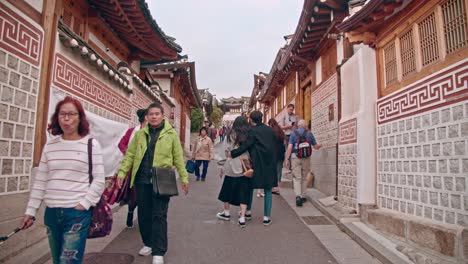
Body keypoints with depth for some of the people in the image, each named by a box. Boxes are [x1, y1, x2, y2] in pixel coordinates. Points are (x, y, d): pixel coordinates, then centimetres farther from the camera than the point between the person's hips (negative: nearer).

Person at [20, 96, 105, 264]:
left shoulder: (91, 144, -4)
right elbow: (40, 181, 12)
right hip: (51, 213, 5)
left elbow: (98, 181, -6)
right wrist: (30, 211, 11)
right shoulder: (50, 146, 8)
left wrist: (83, 205, -12)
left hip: (78, 213, -4)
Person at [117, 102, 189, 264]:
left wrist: (184, 177, -1)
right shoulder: (140, 134, 9)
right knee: (143, 214, 13)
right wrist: (122, 172, -1)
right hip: (142, 180, 4)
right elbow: (130, 154, 8)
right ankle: (148, 243, 32)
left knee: (159, 216, -1)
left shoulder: (171, 134, 1)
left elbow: (178, 157, 0)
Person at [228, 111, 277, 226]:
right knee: (268, 191, 9)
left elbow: (245, 146, -16)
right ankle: (266, 217, 10)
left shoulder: (252, 131, -10)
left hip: (257, 164, -4)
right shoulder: (270, 130, 6)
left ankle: (247, 211, 26)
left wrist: (232, 153, -8)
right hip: (270, 164, 4)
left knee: (250, 187, 15)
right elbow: (273, 146, 11)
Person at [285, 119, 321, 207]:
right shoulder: (309, 133, 4)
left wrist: (287, 159, -4)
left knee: (297, 178, 0)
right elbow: (316, 147, 11)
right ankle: (302, 196, 21)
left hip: (295, 157, -2)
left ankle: (298, 196, -16)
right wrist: (320, 145, 34)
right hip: (306, 157, 2)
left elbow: (289, 147, -8)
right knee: (304, 178, 14)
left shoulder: (293, 133, 0)